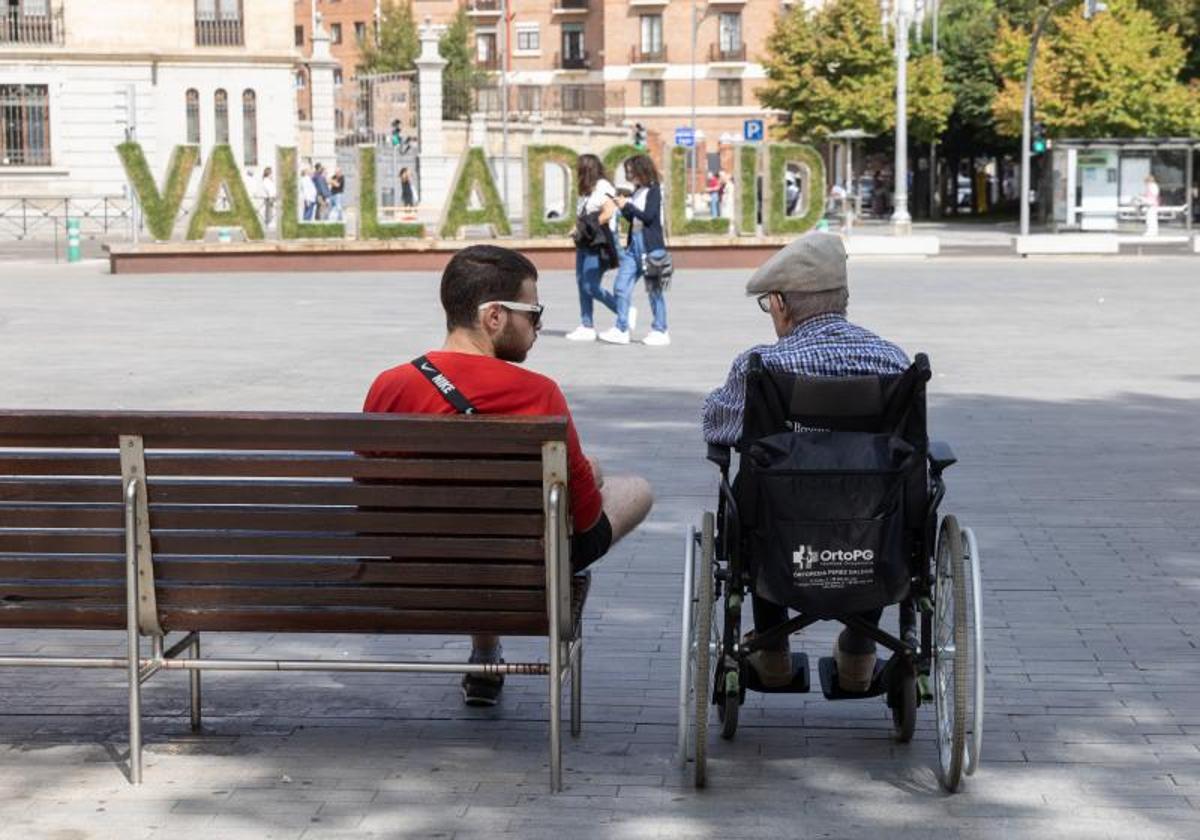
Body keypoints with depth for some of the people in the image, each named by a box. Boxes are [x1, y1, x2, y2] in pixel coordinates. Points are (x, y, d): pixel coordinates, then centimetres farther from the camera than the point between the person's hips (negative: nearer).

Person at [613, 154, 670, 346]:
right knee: (621, 287, 3)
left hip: (650, 245, -8)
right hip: (634, 243, 8)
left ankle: (660, 331, 9)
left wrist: (628, 206, -13)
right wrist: (623, 207, 1)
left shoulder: (654, 191, -8)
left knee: (654, 289, 0)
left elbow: (648, 216, -18)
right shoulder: (637, 192, 13)